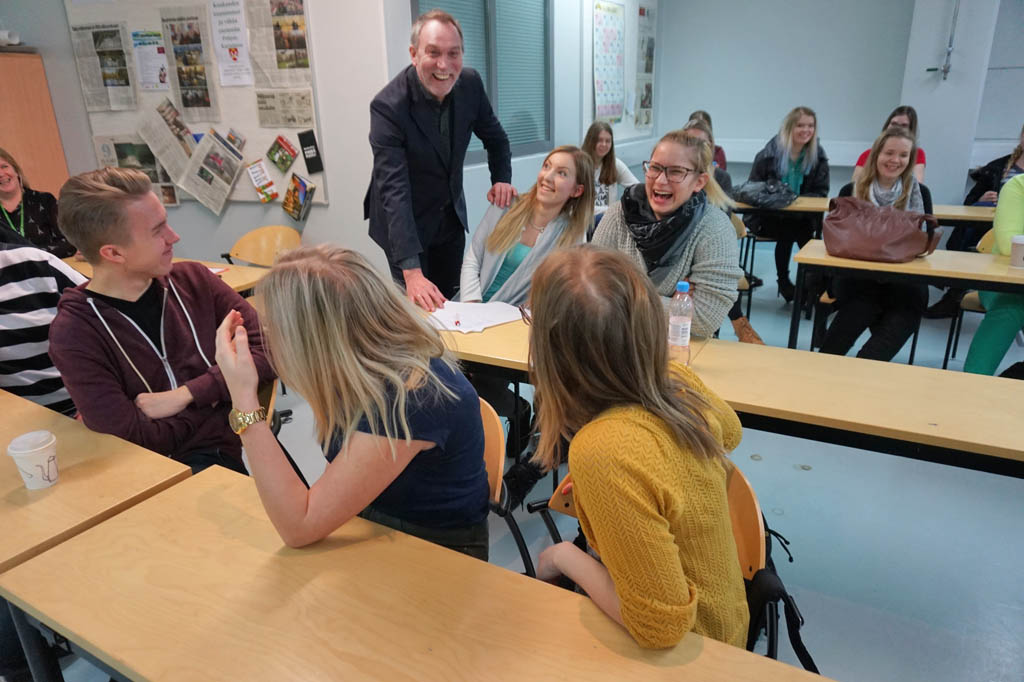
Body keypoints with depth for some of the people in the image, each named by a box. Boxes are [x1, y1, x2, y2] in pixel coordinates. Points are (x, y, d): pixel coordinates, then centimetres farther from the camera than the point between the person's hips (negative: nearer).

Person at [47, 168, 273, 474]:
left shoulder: (193, 279, 2)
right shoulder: (74, 334, -7)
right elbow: (135, 440, -12)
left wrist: (185, 395, -11)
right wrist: (215, 395, -2)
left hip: (242, 446, 2)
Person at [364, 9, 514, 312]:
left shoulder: (470, 84, -10)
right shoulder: (388, 106, -27)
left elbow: (495, 137, 10)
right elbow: (394, 190, -33)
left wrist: (502, 180, -7)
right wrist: (412, 272, -39)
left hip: (451, 216, 5)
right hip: (405, 222, -5)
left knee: (449, 301, 14)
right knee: (419, 307, 0)